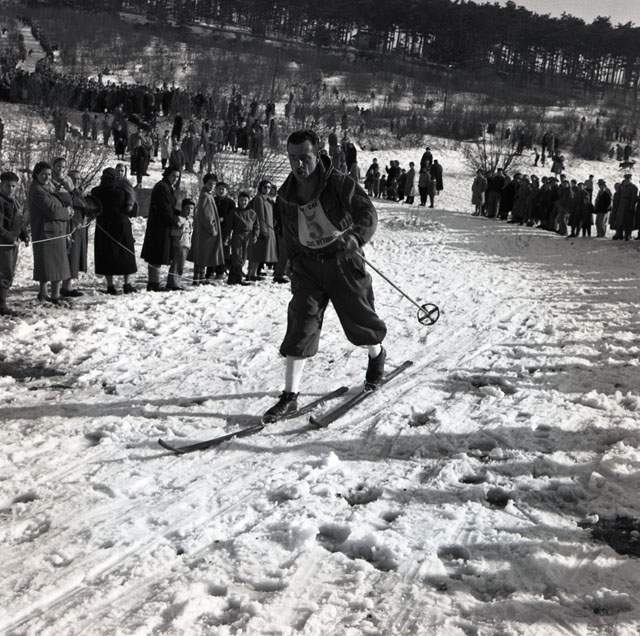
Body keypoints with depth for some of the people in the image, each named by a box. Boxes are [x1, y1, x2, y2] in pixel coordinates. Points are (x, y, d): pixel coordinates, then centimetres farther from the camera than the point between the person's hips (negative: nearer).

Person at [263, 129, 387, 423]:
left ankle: (377, 355, 45)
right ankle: (290, 396, -8)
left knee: (358, 321, 8)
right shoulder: (285, 196, 2)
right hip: (307, 264, 3)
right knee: (301, 324, -9)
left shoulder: (340, 184, -12)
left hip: (343, 260, -2)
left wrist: (356, 235, -35)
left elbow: (368, 213, -16)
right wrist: (296, 264, 15)